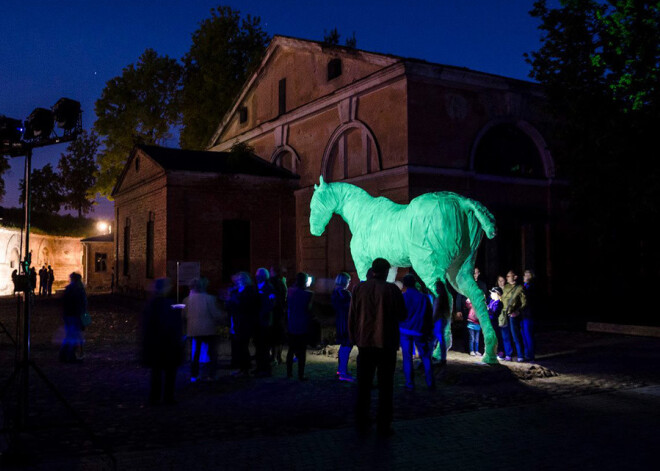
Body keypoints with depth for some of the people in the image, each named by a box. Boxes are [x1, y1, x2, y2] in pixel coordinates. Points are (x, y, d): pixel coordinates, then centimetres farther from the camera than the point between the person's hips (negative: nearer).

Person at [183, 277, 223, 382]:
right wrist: (217, 322, 11)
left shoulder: (187, 300, -2)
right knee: (212, 352, 10)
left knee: (196, 353, 16)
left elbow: (184, 316, 4)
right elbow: (216, 315, -10)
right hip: (209, 330, -3)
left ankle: (193, 375, 15)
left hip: (194, 330, 3)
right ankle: (211, 374, 8)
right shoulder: (210, 298, -11)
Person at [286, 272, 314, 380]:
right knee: (302, 351, 2)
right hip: (303, 326, -4)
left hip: (291, 326, 4)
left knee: (291, 349, 15)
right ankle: (301, 375, 3)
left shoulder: (291, 291, -3)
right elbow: (309, 309, -8)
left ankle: (289, 372, 21)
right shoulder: (308, 294, -13)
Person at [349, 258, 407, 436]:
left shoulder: (359, 288, 0)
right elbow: (402, 315, 0)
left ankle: (361, 424, 16)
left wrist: (353, 338, 12)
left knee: (363, 385, 12)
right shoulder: (392, 289, -8)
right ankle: (383, 426, 6)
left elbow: (352, 316, 3)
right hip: (386, 344, -2)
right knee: (385, 386, 6)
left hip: (365, 343, 2)